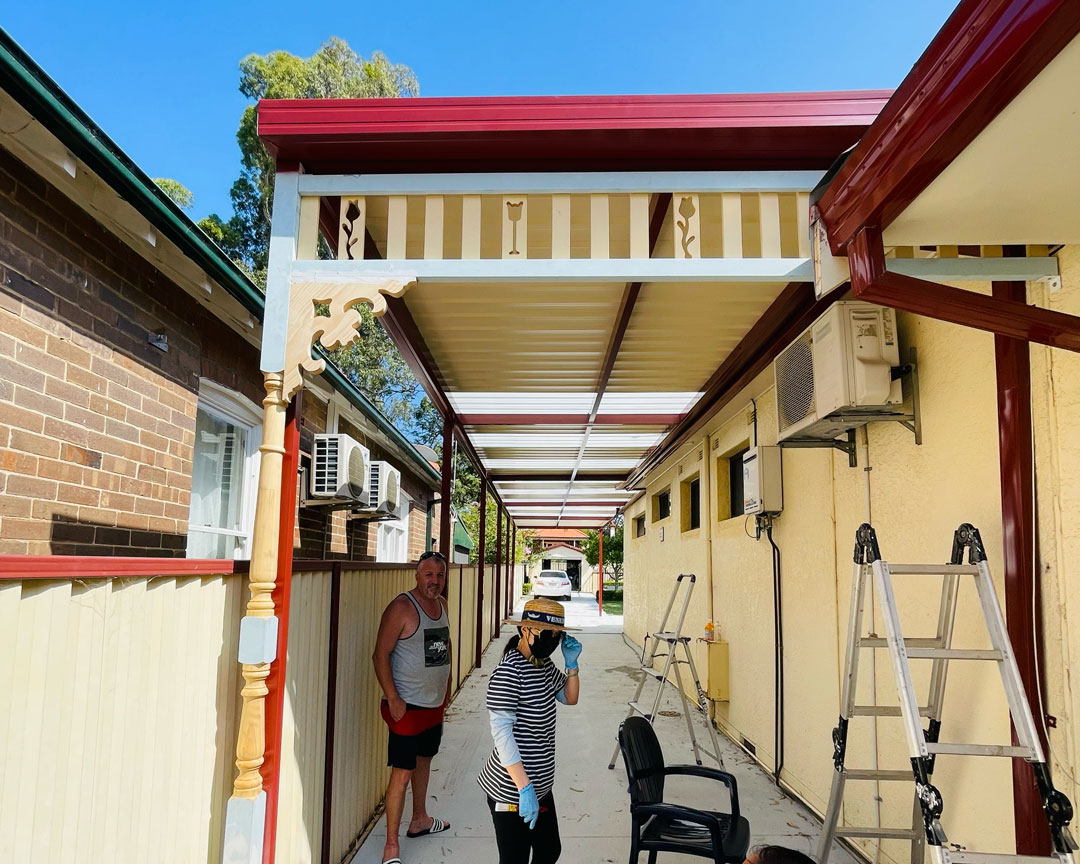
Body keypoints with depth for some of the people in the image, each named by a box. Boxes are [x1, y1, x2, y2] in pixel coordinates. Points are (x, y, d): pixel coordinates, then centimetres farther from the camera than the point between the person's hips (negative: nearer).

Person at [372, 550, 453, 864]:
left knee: (424, 760, 23)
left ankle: (419, 820, 41)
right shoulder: (402, 607, -18)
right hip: (408, 706, -8)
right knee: (402, 774, -4)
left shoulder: (441, 603, 6)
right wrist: (393, 699, -20)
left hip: (435, 703, 8)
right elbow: (380, 655, -19)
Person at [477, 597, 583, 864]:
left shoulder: (544, 664, 5)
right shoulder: (508, 673, -21)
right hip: (511, 790, -9)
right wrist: (525, 789, -25)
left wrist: (572, 664, 1)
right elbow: (501, 733, -23)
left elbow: (569, 698, 19)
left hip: (540, 784, 9)